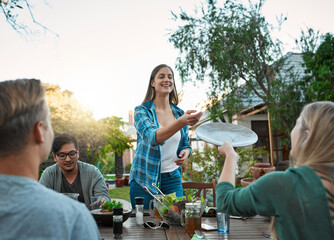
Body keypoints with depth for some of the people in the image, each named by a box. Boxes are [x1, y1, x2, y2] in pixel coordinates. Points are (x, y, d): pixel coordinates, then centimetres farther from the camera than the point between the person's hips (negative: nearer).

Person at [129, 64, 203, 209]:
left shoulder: (179, 113, 6)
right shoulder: (142, 111, -7)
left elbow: (185, 143, 17)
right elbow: (153, 137, -26)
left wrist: (186, 152, -8)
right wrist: (181, 122, -40)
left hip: (172, 179, 3)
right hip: (145, 180, -3)